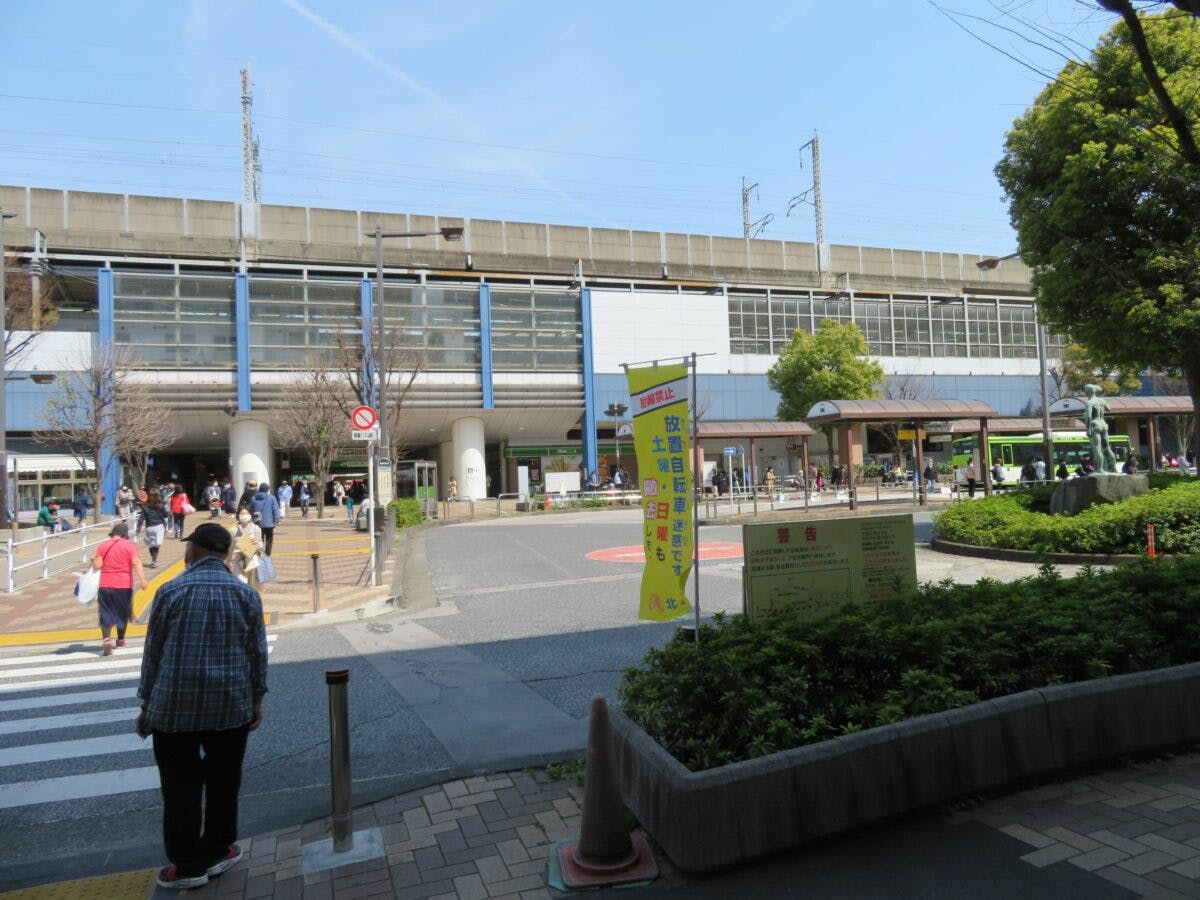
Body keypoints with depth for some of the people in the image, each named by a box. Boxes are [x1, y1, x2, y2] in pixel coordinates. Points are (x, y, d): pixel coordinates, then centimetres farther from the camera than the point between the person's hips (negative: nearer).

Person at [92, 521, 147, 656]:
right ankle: (120, 640, 28)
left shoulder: (103, 546, 4)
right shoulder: (129, 545, -3)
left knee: (106, 613, 4)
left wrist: (93, 560, 20)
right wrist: (142, 579, -20)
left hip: (106, 585, 1)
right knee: (122, 612, 15)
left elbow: (97, 565, -1)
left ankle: (107, 639, -17)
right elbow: (136, 562, -14)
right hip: (124, 585, -1)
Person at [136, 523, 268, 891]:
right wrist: (256, 701, 11)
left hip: (175, 706, -1)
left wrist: (147, 704, 8)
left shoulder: (171, 591, -7)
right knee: (223, 782, 16)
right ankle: (217, 852, 28)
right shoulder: (247, 594, -3)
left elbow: (153, 653, -2)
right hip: (230, 706, 2)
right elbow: (257, 653, 0)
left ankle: (187, 866, 20)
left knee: (181, 787, 11)